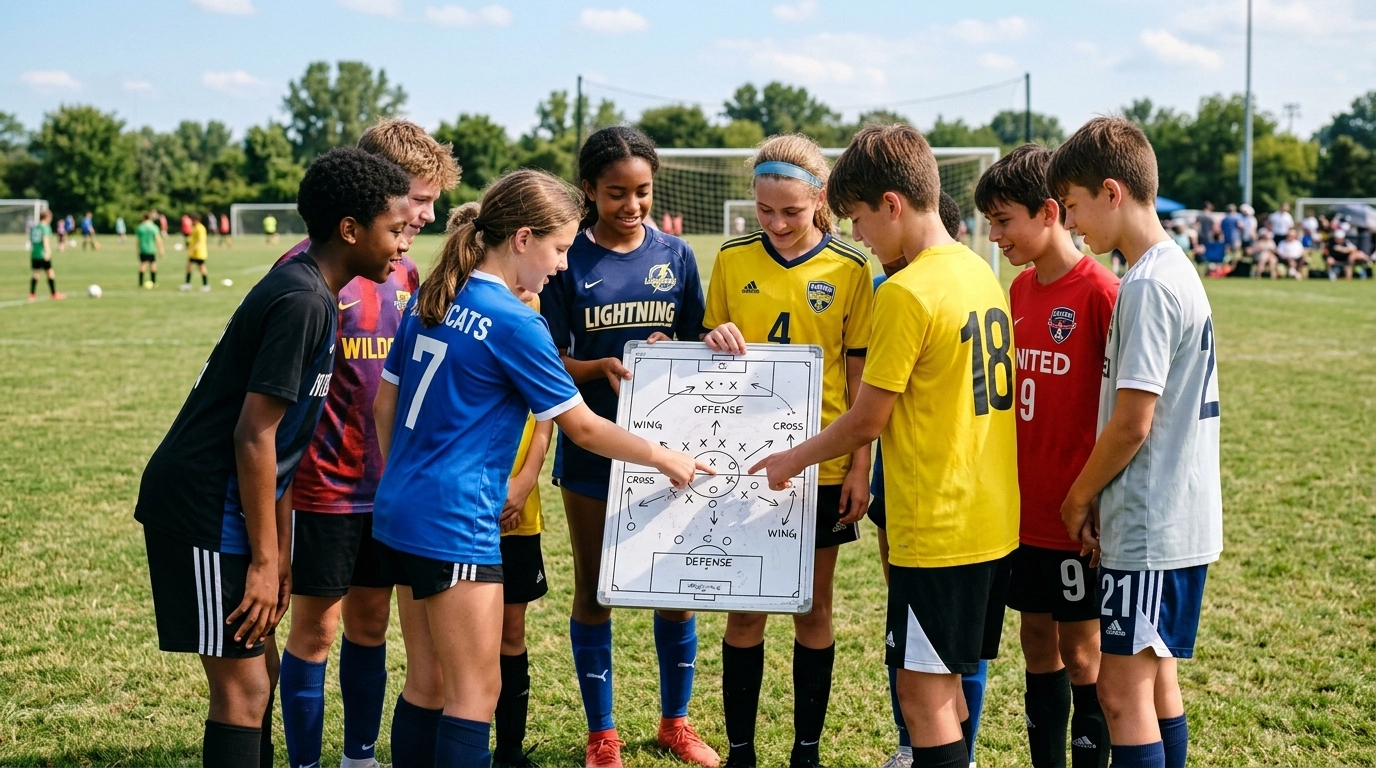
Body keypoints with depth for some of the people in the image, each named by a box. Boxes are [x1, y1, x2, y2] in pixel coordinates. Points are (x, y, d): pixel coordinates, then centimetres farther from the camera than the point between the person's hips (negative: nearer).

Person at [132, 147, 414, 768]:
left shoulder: (307, 291, 11)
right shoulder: (302, 302, -19)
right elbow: (253, 436, -22)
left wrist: (277, 546, 18)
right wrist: (264, 561, -17)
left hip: (222, 506, 10)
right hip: (203, 508, -10)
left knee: (259, 670, 17)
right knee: (244, 687, -6)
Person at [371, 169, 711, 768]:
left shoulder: (431, 298, 8)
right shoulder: (514, 322, -14)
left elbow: (384, 406, 13)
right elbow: (583, 427, -8)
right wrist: (669, 460, 3)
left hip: (398, 515, 8)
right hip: (455, 525, -8)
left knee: (428, 682, 17)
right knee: (476, 692, 1)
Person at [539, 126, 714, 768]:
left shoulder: (676, 255, 1)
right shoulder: (567, 261, -6)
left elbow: (698, 344, 7)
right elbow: (548, 360, -5)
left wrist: (671, 352, -16)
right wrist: (603, 367, -23)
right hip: (590, 447, -2)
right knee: (594, 590, 9)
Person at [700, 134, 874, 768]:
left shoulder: (849, 271, -2)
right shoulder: (732, 260, 2)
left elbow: (860, 379, 0)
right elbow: (712, 358, 11)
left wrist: (859, 468, -4)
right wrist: (716, 341, -12)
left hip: (822, 467, -1)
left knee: (812, 609, 9)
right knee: (745, 610, 7)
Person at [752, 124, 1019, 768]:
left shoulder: (905, 292, -18)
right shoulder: (981, 272, 8)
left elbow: (866, 422, -13)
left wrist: (793, 460, 4)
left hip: (936, 530, -9)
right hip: (993, 520, 9)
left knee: (921, 689, 0)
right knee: (945, 680, 19)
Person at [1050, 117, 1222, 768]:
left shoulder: (1147, 285, -18)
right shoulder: (1177, 270, 12)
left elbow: (1131, 424, -20)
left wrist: (1078, 498, -5)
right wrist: (1098, 496, 14)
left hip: (1147, 529, -10)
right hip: (1181, 519, 10)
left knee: (1122, 691, -4)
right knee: (1157, 681, 17)